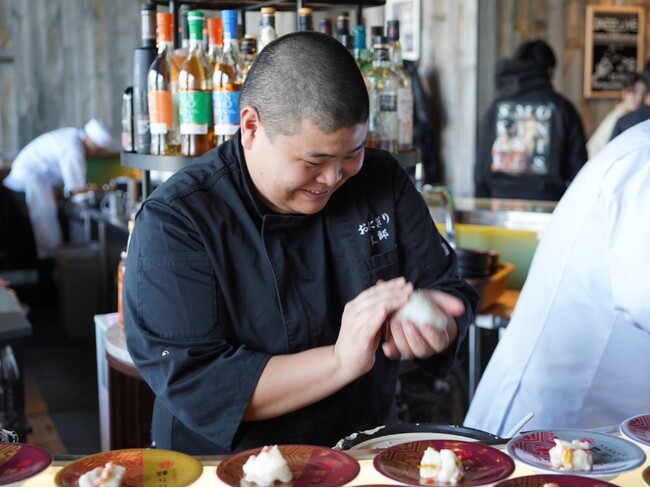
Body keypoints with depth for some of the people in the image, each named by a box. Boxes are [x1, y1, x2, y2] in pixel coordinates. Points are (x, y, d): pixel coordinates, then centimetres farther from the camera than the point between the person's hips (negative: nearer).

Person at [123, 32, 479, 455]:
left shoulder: (383, 181, -1)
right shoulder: (173, 223, -15)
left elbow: (448, 289, 4)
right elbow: (191, 384, -20)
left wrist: (436, 325, -19)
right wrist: (341, 362, -26)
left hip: (370, 454, 3)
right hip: (230, 470, -2)